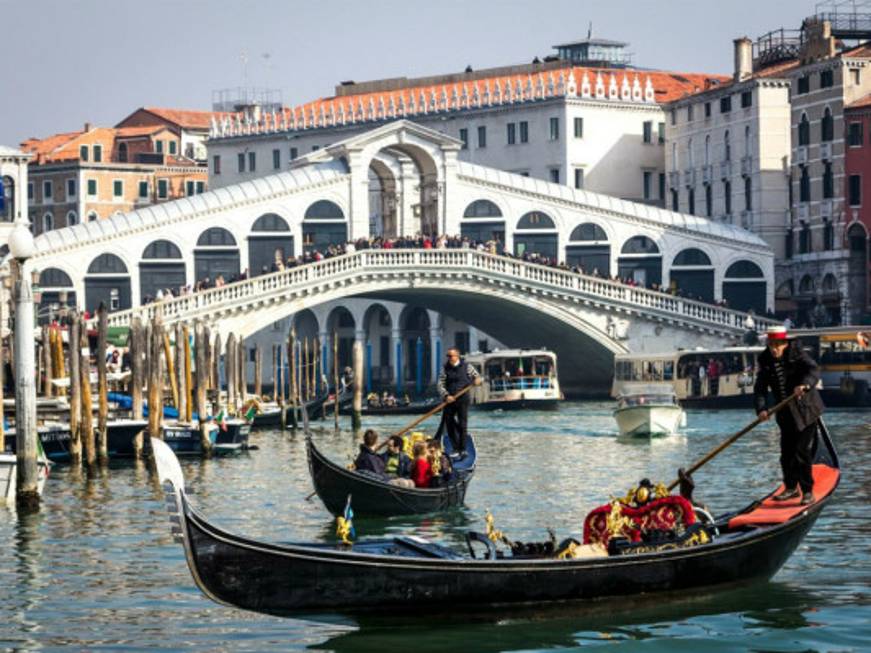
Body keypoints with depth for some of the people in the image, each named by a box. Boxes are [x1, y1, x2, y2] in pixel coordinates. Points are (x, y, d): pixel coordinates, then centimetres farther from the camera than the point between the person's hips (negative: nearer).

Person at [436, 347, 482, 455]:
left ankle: (463, 449, -1)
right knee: (449, 424, 4)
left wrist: (477, 380, -14)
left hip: (462, 399, -2)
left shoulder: (466, 366, 3)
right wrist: (446, 395, -17)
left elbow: (477, 376, 11)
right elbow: (441, 385, -1)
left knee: (462, 425, -5)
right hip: (449, 400, 2)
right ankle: (455, 448, 16)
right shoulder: (445, 368, 5)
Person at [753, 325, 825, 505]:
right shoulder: (766, 361, 1)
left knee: (802, 452, -10)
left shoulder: (797, 355, -11)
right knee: (786, 453, 9)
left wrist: (805, 384, -46)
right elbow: (760, 388, -4)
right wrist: (761, 408, -21)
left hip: (806, 411, -5)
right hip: (786, 415, 5)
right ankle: (791, 488, 26)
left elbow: (813, 371, -26)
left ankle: (807, 491, -1)